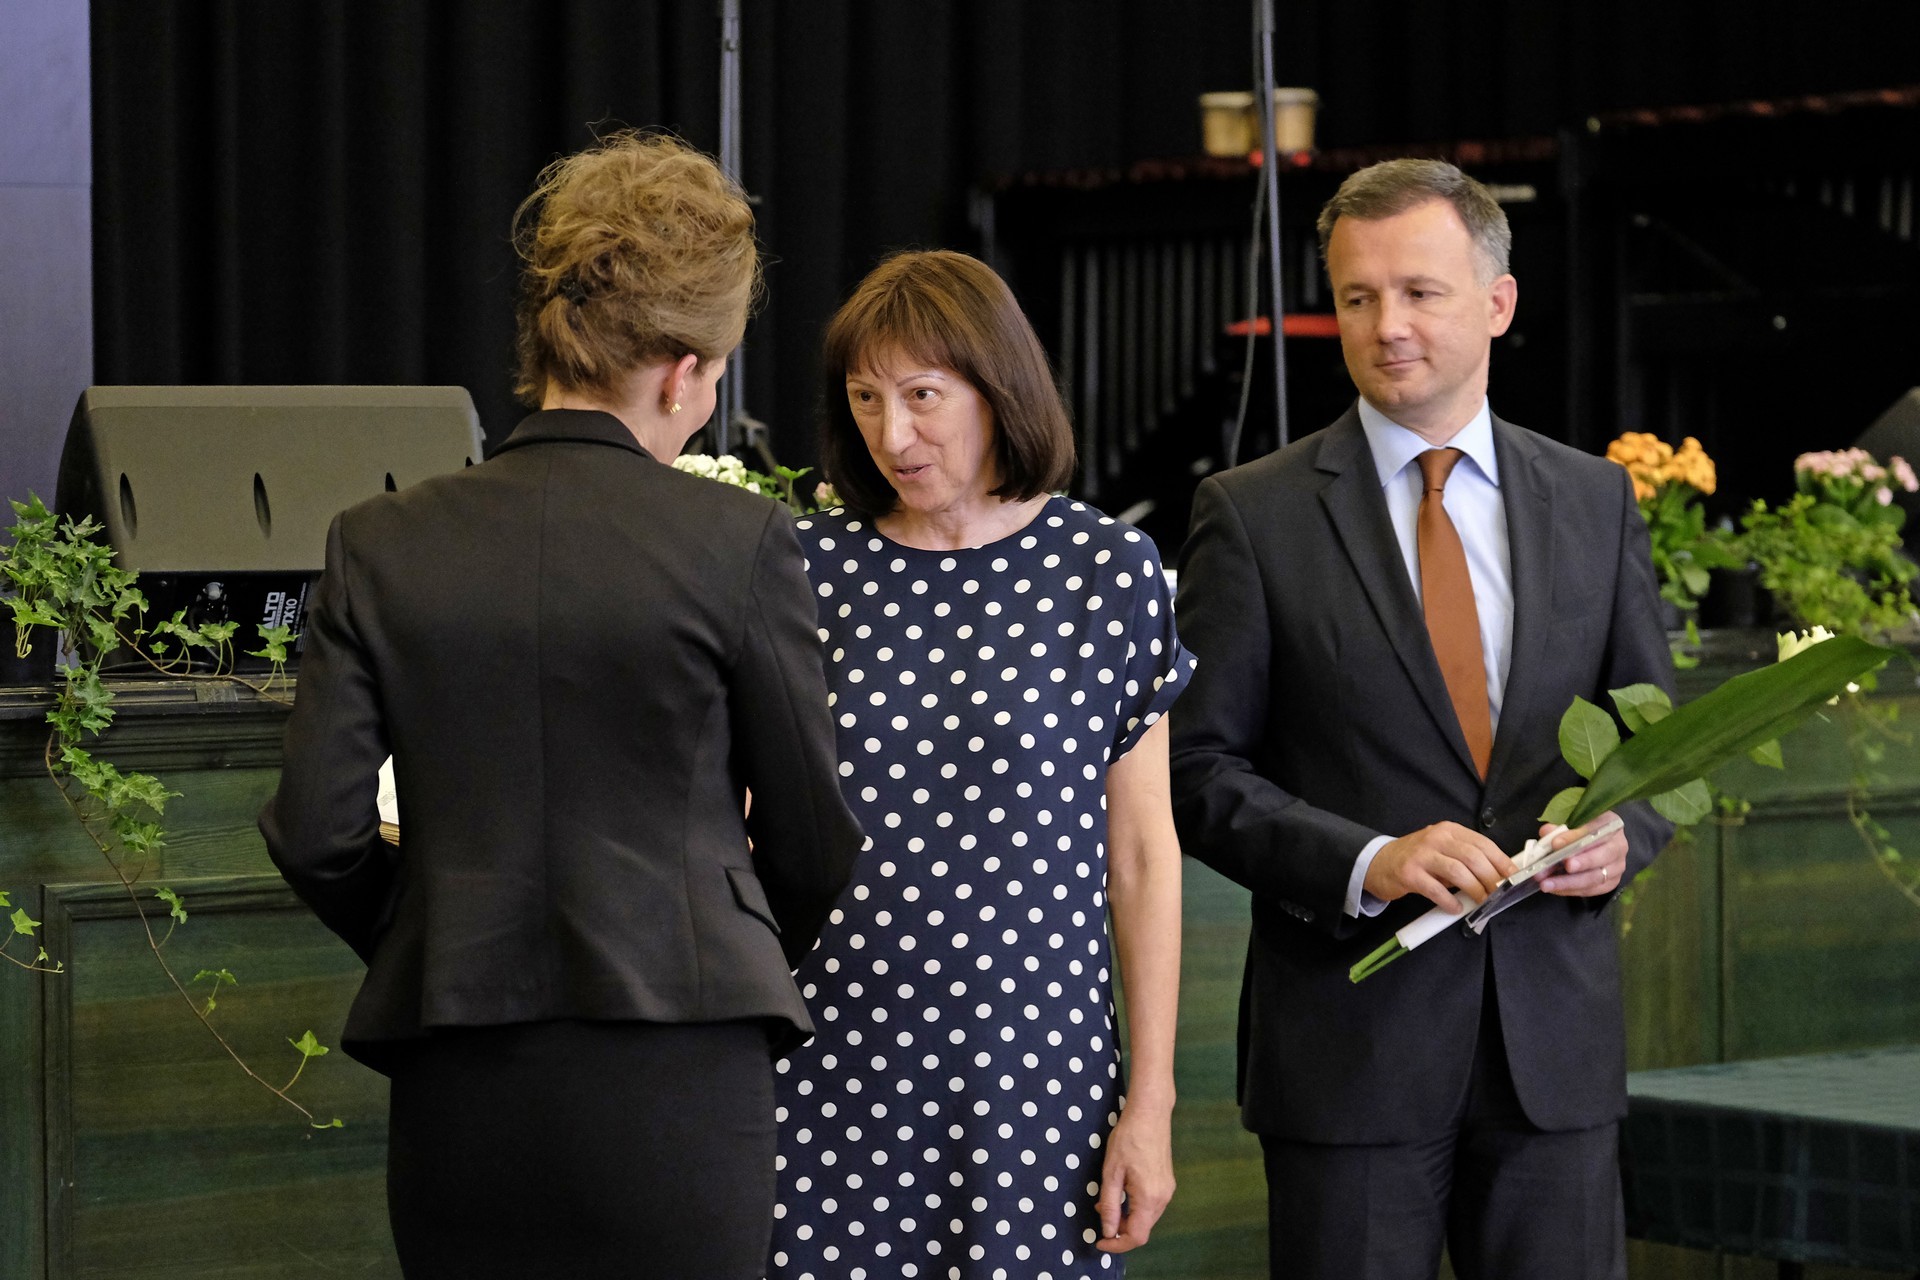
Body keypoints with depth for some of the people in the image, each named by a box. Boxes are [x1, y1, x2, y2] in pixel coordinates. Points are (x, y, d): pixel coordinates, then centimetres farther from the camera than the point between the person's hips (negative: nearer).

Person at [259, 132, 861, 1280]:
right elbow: (814, 839, 2)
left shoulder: (382, 545, 2)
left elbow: (315, 831, 0)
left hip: (460, 1087, 3)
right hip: (675, 1082, -3)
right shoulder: (738, 541, -6)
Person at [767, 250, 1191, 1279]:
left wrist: (1150, 1105, 0)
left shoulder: (1108, 572, 0)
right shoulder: (809, 569, 4)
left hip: (1031, 1077, -1)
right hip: (829, 1074, 1)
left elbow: (1143, 856, 2)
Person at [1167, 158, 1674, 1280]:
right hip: (1351, 1039, -3)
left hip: (1556, 1032, 3)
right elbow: (1202, 770, -3)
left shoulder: (1595, 500, 9)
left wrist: (1622, 831, -7)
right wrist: (1368, 863, -18)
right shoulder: (1255, 514, -1)